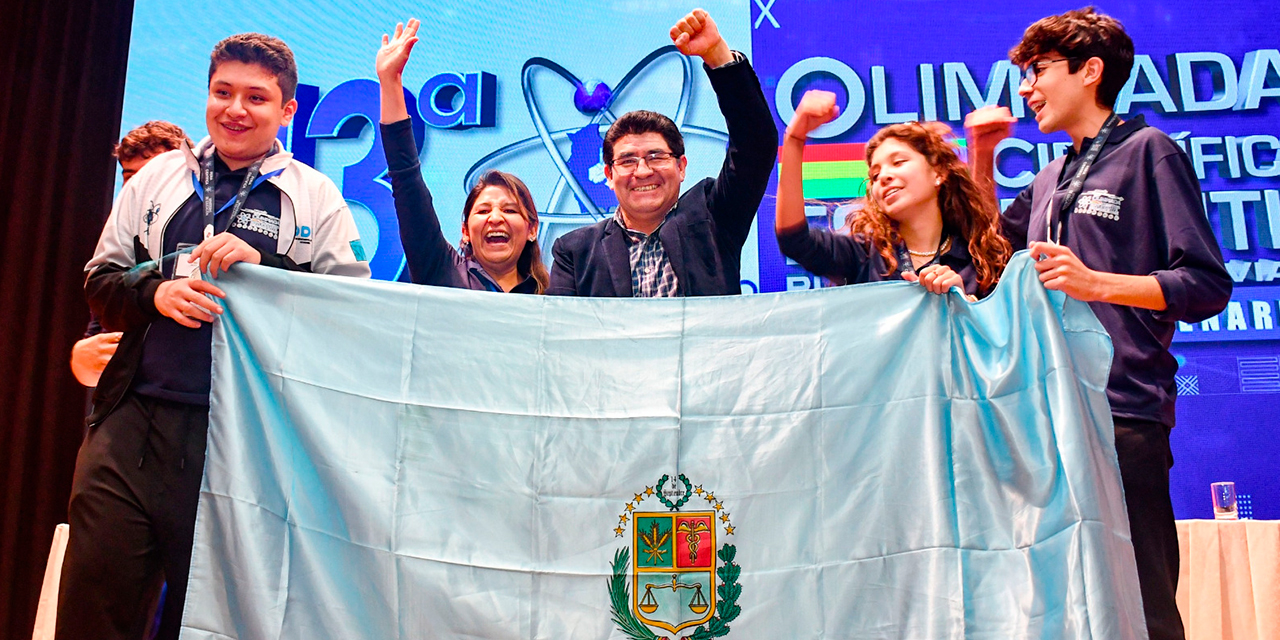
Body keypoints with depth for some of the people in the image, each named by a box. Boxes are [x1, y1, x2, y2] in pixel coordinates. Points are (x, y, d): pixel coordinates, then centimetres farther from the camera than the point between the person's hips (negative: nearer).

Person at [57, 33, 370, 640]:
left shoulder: (318, 198, 4)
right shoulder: (159, 175, 13)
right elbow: (100, 281, 15)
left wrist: (262, 268, -14)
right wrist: (155, 293, -7)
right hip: (132, 419, 3)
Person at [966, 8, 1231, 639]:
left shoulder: (1147, 150, 0)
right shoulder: (1049, 179, 21)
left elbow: (1206, 285, -7)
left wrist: (1096, 283, -21)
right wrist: (982, 157, 24)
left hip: (1123, 412, -7)